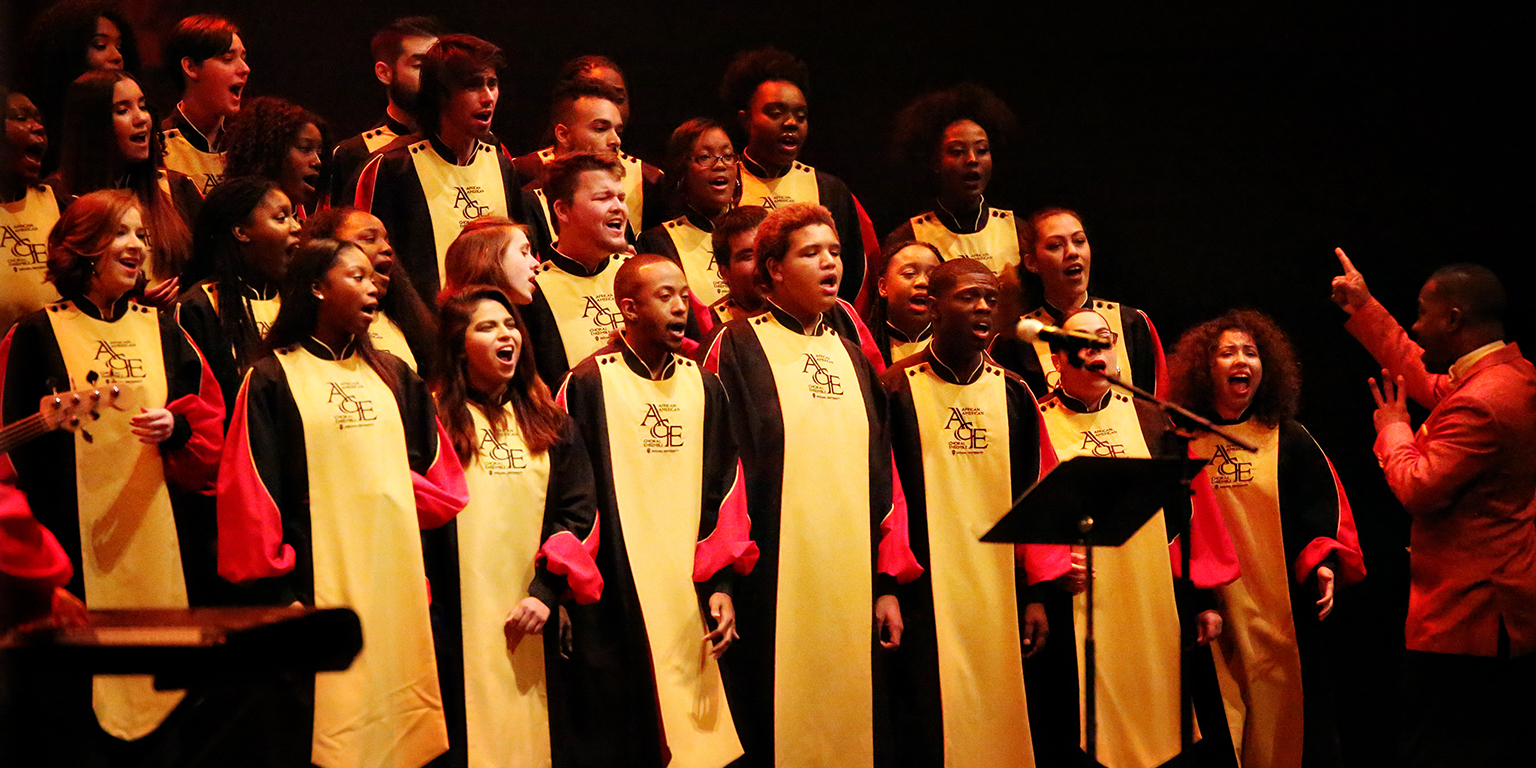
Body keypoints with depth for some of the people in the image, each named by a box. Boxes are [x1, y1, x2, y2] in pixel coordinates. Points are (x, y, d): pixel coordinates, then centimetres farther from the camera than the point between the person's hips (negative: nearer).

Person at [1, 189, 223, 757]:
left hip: (162, 533, 3)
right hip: (79, 534, -3)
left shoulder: (163, 331, 14)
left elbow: (212, 421, 12)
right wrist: (52, 421, -17)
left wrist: (176, 427, -8)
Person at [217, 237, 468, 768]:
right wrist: (276, 594, -11)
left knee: (398, 720, 3)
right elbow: (253, 498, -5)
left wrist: (389, 487, -3)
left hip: (398, 581, 5)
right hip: (320, 585, -5)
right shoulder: (272, 381, 0)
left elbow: (441, 479, 17)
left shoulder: (394, 377, 16)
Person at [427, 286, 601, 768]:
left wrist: (546, 591, -8)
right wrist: (424, 614, -14)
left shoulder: (550, 424, 13)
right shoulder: (435, 421, 0)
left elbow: (578, 512, 6)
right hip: (459, 624, -4)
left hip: (531, 622, 4)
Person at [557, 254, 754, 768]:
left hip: (691, 603, 4)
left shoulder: (704, 387, 10)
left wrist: (721, 583, 3)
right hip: (614, 605, -4)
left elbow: (725, 488, 11)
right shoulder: (589, 385, -4)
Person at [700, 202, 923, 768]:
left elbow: (882, 473, 15)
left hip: (852, 587, 5)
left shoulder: (852, 359, 17)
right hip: (772, 583, -5)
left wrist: (889, 583, 9)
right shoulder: (738, 349, 0)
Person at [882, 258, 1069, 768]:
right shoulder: (898, 391, -3)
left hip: (1000, 594, 4)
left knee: (1000, 726, 6)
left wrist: (1036, 592, 7)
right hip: (925, 595, -4)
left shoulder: (1014, 395, 9)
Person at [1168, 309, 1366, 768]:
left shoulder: (1290, 441, 8)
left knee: (1285, 731, -1)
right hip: (1210, 616, 0)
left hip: (1282, 612, 0)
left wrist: (1325, 564, -13)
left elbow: (1326, 509, 4)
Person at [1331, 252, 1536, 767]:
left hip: (1465, 623, -10)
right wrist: (1364, 311, 30)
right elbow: (1428, 382, 27)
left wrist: (1393, 430, -1)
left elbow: (1418, 489, -20)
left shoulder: (1480, 405, -22)